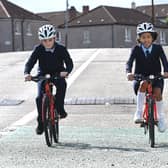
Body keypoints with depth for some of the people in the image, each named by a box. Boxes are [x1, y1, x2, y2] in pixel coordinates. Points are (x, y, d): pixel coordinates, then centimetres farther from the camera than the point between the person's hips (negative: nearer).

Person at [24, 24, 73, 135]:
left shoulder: (61, 49, -14)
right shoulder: (38, 49, -12)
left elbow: (69, 62, -20)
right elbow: (30, 62, -17)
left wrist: (66, 71, -42)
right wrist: (27, 73, -38)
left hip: (58, 74, -1)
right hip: (43, 75, 1)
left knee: (62, 84, -36)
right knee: (39, 97, -18)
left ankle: (60, 108, -19)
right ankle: (40, 122, -1)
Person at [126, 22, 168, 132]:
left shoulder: (158, 48, -3)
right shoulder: (136, 49, -4)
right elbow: (130, 62, -17)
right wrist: (129, 72, -38)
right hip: (140, 78, -1)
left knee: (157, 92, -27)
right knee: (143, 84, -35)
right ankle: (139, 112, -30)